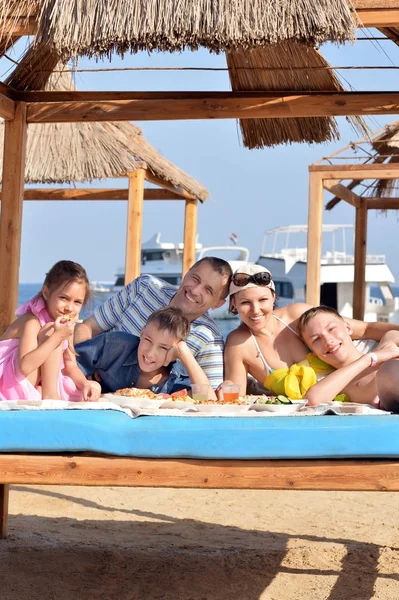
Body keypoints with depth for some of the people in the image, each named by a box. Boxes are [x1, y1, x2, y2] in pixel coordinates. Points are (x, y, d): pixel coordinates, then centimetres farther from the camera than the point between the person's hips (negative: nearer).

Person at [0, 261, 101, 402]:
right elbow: (24, 367, -35)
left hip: (37, 387, 8)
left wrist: (85, 384, -16)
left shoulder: (67, 325, 4)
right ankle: (49, 394, -22)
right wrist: (57, 336, -35)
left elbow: (71, 366, 5)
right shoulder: (32, 322, -22)